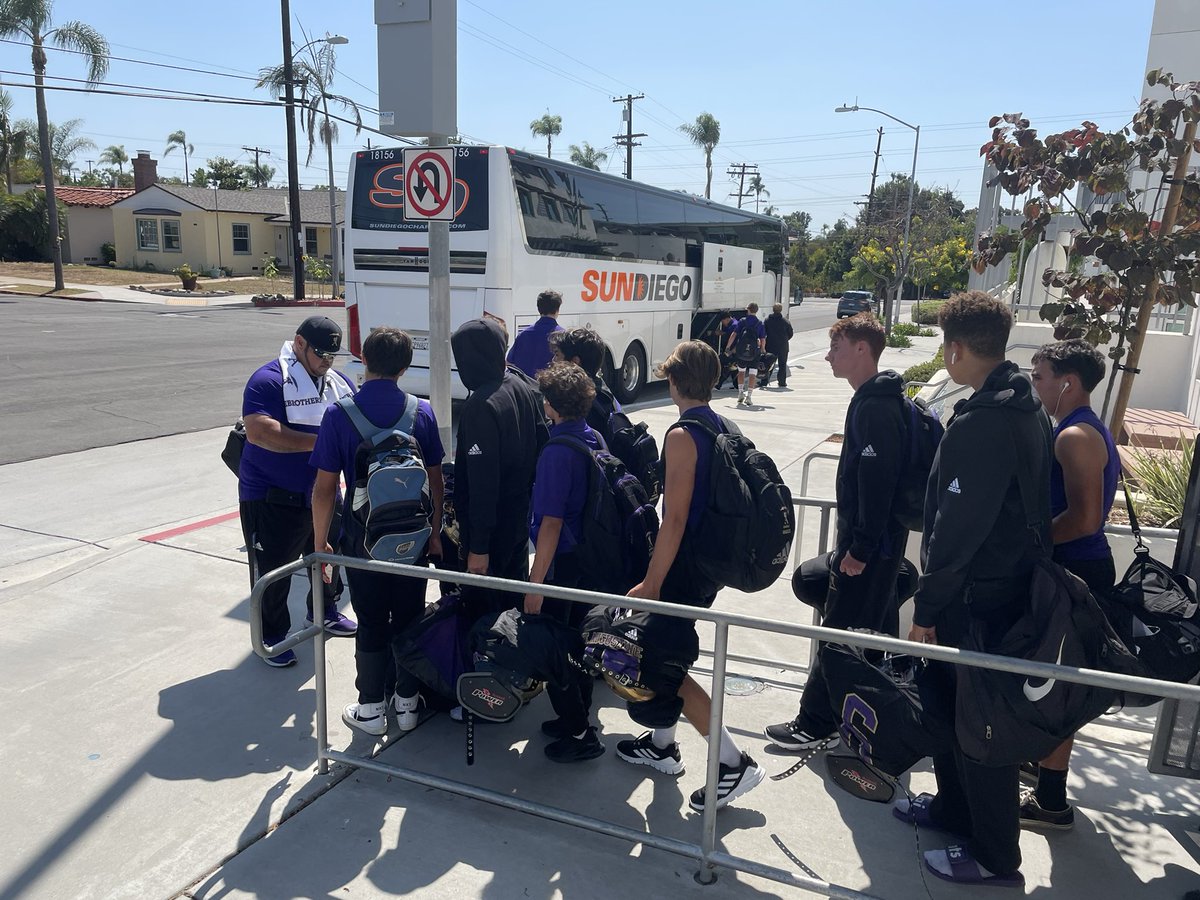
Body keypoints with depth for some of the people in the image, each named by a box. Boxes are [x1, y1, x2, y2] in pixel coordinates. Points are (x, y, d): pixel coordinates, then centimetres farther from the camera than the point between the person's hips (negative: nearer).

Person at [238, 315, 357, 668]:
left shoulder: (340, 383, 8)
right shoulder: (269, 380, -16)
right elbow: (260, 431, -29)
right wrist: (322, 442, -32)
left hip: (323, 493, 7)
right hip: (273, 499, -7)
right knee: (272, 571, 5)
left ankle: (325, 612, 46)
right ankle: (273, 635, 23)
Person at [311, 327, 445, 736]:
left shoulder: (339, 415, -11)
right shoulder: (422, 412, -4)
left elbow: (325, 487, -9)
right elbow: (435, 478, 1)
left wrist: (320, 540, 2)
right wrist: (435, 532, 11)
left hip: (363, 536, -2)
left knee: (372, 622, 10)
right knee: (410, 618, 13)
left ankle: (371, 707, 22)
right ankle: (407, 701, 26)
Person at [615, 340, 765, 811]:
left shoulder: (683, 436, -19)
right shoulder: (724, 429, 7)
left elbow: (675, 519, -23)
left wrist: (651, 584, -19)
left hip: (686, 567, -9)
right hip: (713, 561, 9)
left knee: (662, 665, 1)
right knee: (657, 649, 21)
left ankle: (734, 763, 5)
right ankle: (661, 744, 35)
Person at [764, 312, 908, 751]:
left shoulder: (875, 408, -21)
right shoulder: (880, 399, 11)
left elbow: (877, 482, -25)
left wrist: (859, 548, -22)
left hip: (869, 539, -10)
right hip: (879, 535, 10)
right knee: (876, 625, 20)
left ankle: (816, 723, 7)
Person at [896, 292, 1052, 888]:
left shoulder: (979, 424, -25)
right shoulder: (1028, 409, 7)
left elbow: (957, 529, -25)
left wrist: (927, 606, -16)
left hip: (976, 597, -10)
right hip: (1014, 585, 10)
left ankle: (995, 857, 21)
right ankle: (955, 806, 41)